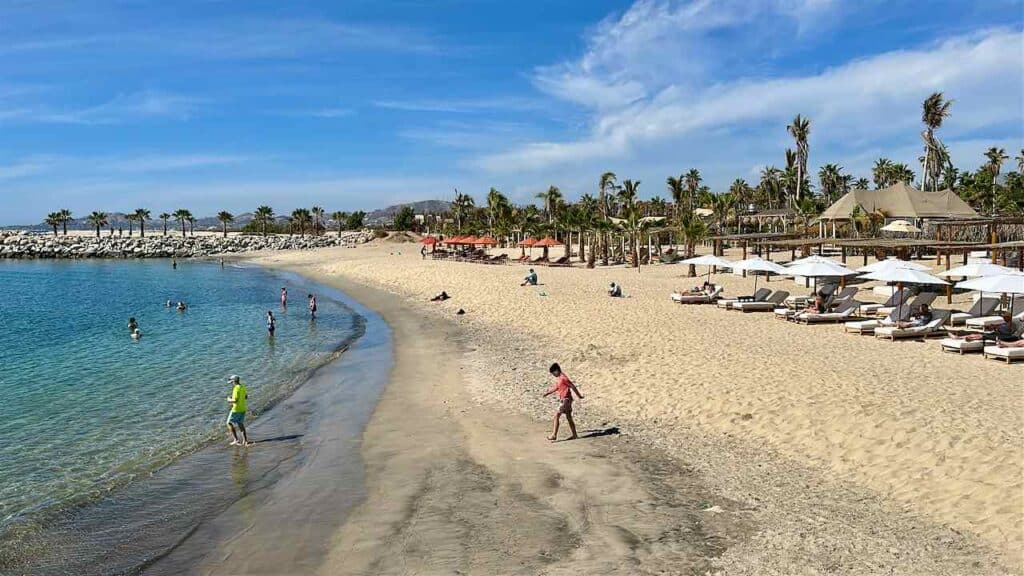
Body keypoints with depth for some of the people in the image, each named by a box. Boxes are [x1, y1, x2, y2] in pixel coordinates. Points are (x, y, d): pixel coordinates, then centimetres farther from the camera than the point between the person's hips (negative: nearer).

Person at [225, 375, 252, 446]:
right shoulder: (242, 387, 8)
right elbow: (246, 397, 19)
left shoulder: (236, 388, -19)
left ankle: (236, 440, 1)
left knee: (229, 423, 7)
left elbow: (235, 400, -25)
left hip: (236, 409, -8)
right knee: (240, 424, 15)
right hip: (243, 409, 8)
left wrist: (229, 400, -5)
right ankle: (245, 441, 9)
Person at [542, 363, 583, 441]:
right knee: (569, 417, 14)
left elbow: (572, 386, -16)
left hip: (565, 399, -10)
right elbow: (556, 387, 23)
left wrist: (579, 396, -9)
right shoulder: (558, 378, 10)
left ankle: (554, 435, -9)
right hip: (563, 399, 10)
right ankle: (574, 435, 20)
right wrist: (547, 393, 17)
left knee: (556, 416, -10)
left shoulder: (563, 378, -19)